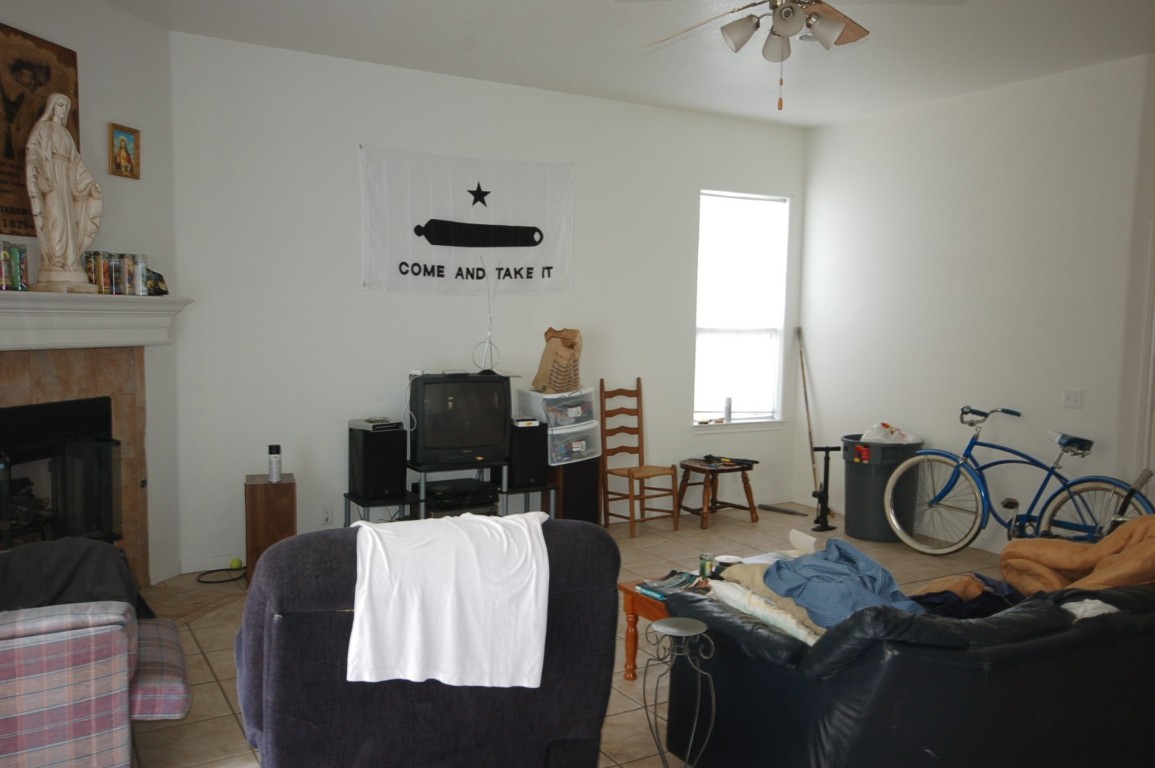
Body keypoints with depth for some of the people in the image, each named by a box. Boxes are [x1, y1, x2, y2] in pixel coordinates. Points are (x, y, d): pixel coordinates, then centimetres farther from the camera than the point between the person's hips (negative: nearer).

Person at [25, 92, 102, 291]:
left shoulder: (66, 134, 24)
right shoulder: (42, 127, 6)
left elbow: (77, 161, 21)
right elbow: (33, 153, -6)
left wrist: (91, 182, 10)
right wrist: (40, 177, -21)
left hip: (65, 182, 7)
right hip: (49, 181, -7)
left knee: (68, 224, -1)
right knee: (55, 220, -17)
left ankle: (68, 272, -5)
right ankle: (55, 274, -23)